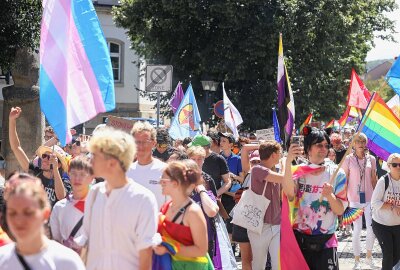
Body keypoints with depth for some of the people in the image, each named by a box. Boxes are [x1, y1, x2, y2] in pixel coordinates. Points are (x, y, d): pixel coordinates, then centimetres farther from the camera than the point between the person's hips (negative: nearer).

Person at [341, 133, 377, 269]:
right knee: (357, 230, 0)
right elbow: (344, 180, -2)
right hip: (354, 199, -3)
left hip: (369, 198, 3)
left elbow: (374, 179, 11)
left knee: (372, 228, 3)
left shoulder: (371, 159, 6)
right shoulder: (348, 159, -3)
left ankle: (369, 256, 23)